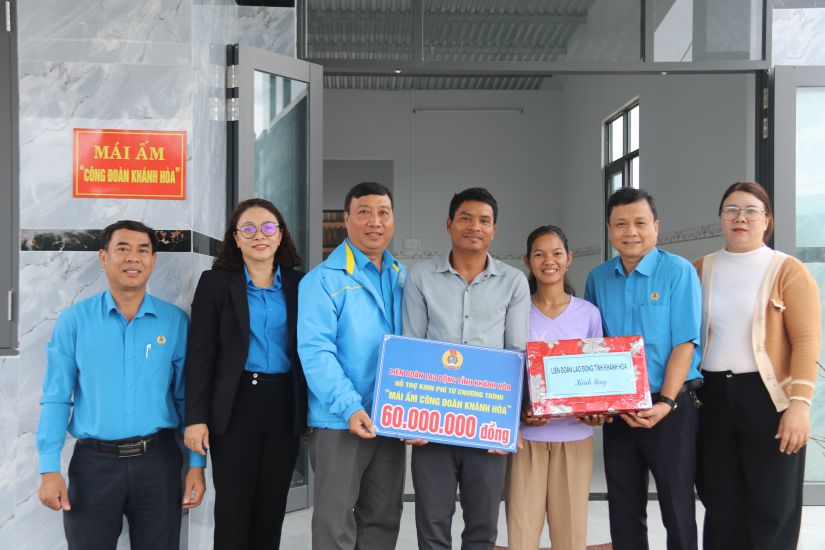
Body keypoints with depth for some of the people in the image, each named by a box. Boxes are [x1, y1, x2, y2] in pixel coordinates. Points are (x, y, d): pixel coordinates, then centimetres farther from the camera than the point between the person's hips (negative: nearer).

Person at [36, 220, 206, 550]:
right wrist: (49, 468, -8)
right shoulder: (74, 320, -2)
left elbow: (187, 398, 3)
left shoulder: (175, 321, 0)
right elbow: (56, 399, -1)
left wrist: (196, 464, -1)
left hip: (158, 460, 1)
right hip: (94, 462, 0)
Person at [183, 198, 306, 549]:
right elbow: (200, 354, -4)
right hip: (236, 407, -2)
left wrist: (312, 414, 8)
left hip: (285, 407, 3)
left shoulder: (298, 284, 7)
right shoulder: (215, 282, 0)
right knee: (232, 510, 4)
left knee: (272, 509, 11)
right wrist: (196, 417, -10)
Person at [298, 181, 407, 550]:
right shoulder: (323, 280, -9)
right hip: (340, 422, -5)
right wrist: (350, 408, -26)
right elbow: (315, 352, -17)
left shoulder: (404, 278, 10)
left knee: (384, 518, 16)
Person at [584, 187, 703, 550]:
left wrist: (665, 403, -20)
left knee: (678, 509, 5)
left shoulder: (678, 271, -7)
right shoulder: (598, 278, 6)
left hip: (670, 408, -4)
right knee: (624, 511, 13)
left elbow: (685, 345, -12)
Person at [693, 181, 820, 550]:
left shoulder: (787, 270, -2)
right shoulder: (700, 270, 10)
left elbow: (807, 340, -8)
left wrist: (800, 402, -16)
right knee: (720, 502, 12)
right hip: (712, 396, 4)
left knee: (772, 505, 5)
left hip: (768, 396, -3)